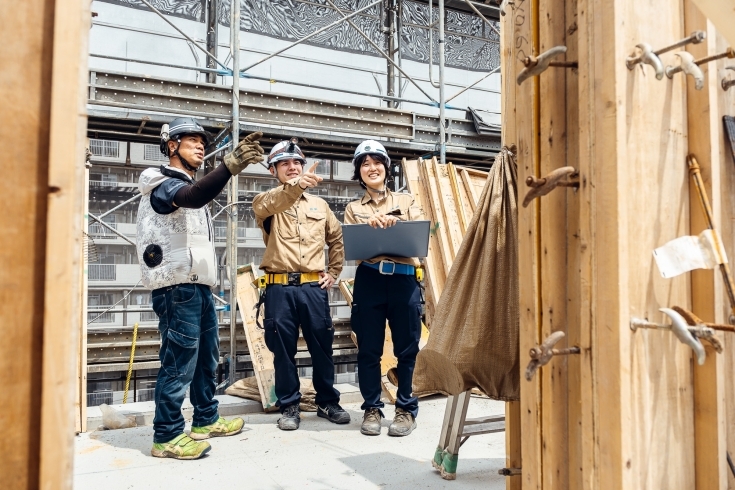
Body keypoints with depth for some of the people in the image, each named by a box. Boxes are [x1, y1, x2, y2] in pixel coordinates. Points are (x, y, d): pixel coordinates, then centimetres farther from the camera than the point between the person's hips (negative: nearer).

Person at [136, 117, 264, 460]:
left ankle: (206, 420, 27)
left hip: (198, 284, 10)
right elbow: (193, 197, -32)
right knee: (179, 360, -7)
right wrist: (230, 165, -43)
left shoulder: (188, 185, 24)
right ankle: (166, 436, 4)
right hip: (177, 286, -10)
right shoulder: (163, 182, -8)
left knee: (205, 356, 15)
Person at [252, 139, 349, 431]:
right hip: (280, 288, -2)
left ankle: (327, 402, 25)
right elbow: (270, 204, -23)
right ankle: (289, 406, 20)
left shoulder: (319, 205, 15)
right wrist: (296, 185, -42)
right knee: (283, 350, 5)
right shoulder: (266, 202, 4)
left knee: (322, 347, 8)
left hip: (314, 287, 2)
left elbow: (337, 239, 24)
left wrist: (333, 272, 14)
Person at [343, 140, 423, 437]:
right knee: (369, 350, 4)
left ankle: (406, 408, 17)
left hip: (404, 280, 0)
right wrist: (370, 225, -15)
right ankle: (372, 408, 18)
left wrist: (396, 224, -17)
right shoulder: (353, 209, 14)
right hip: (369, 281, 1)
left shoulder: (406, 201, 13)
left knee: (407, 348, 4)